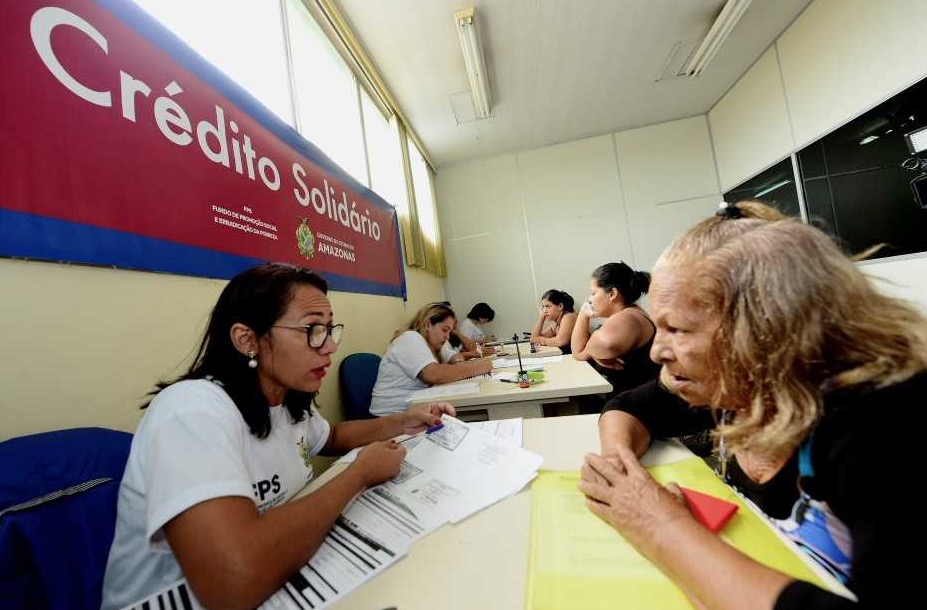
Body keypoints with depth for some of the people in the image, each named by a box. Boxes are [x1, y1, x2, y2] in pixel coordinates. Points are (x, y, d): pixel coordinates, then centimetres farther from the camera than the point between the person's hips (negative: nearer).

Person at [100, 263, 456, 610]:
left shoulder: (289, 401, -4)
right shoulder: (192, 410, -30)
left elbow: (330, 438, 14)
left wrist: (399, 424, -4)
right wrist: (360, 472, -27)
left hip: (279, 579, 6)